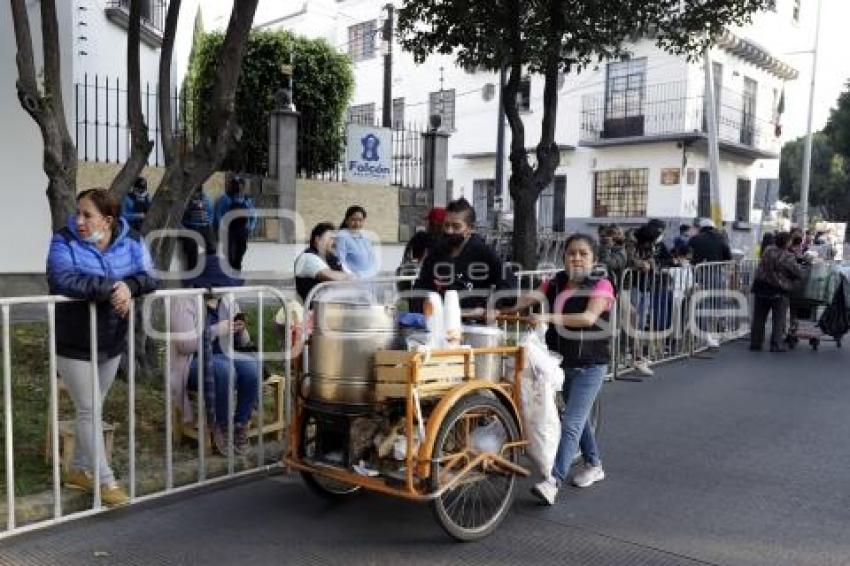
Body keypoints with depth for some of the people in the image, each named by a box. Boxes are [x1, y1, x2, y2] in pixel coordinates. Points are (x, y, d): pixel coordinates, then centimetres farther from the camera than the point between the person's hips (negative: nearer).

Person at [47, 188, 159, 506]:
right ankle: (106, 481, 8)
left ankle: (80, 470, 33)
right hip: (74, 345, -4)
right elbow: (62, 281, -29)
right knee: (89, 411, 1)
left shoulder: (131, 242, -3)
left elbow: (149, 276, -12)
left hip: (112, 345, 4)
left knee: (93, 409, 17)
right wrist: (110, 288, -34)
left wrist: (129, 287, -33)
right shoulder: (65, 242, -13)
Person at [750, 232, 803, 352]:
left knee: (759, 318, 11)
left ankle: (755, 343, 14)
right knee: (779, 320, 6)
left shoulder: (768, 251, 1)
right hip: (779, 291, -5)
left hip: (761, 288, 5)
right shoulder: (788, 258, -15)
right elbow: (799, 274, -11)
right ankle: (776, 345, 6)